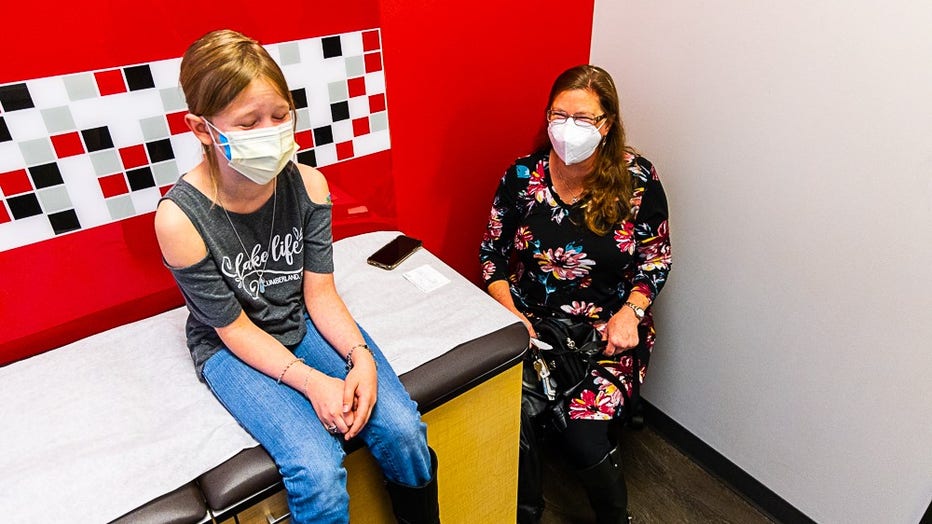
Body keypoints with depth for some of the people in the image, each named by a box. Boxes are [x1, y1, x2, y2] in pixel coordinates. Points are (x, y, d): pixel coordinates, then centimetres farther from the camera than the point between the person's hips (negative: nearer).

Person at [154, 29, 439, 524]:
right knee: (318, 471, -23)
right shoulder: (180, 217, -23)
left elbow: (319, 291, -8)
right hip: (233, 347, -2)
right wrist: (309, 380, -24)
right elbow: (234, 329, -15)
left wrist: (360, 356, -22)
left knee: (402, 430, -13)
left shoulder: (307, 183, -14)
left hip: (306, 321, 3)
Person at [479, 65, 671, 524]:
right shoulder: (522, 176, -3)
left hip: (609, 325, -1)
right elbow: (492, 253, 4)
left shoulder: (638, 180, -6)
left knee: (582, 430, -21)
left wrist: (630, 311, -13)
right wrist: (511, 312, -10)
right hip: (530, 318, 2)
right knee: (515, 416, -23)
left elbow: (656, 260, 4)